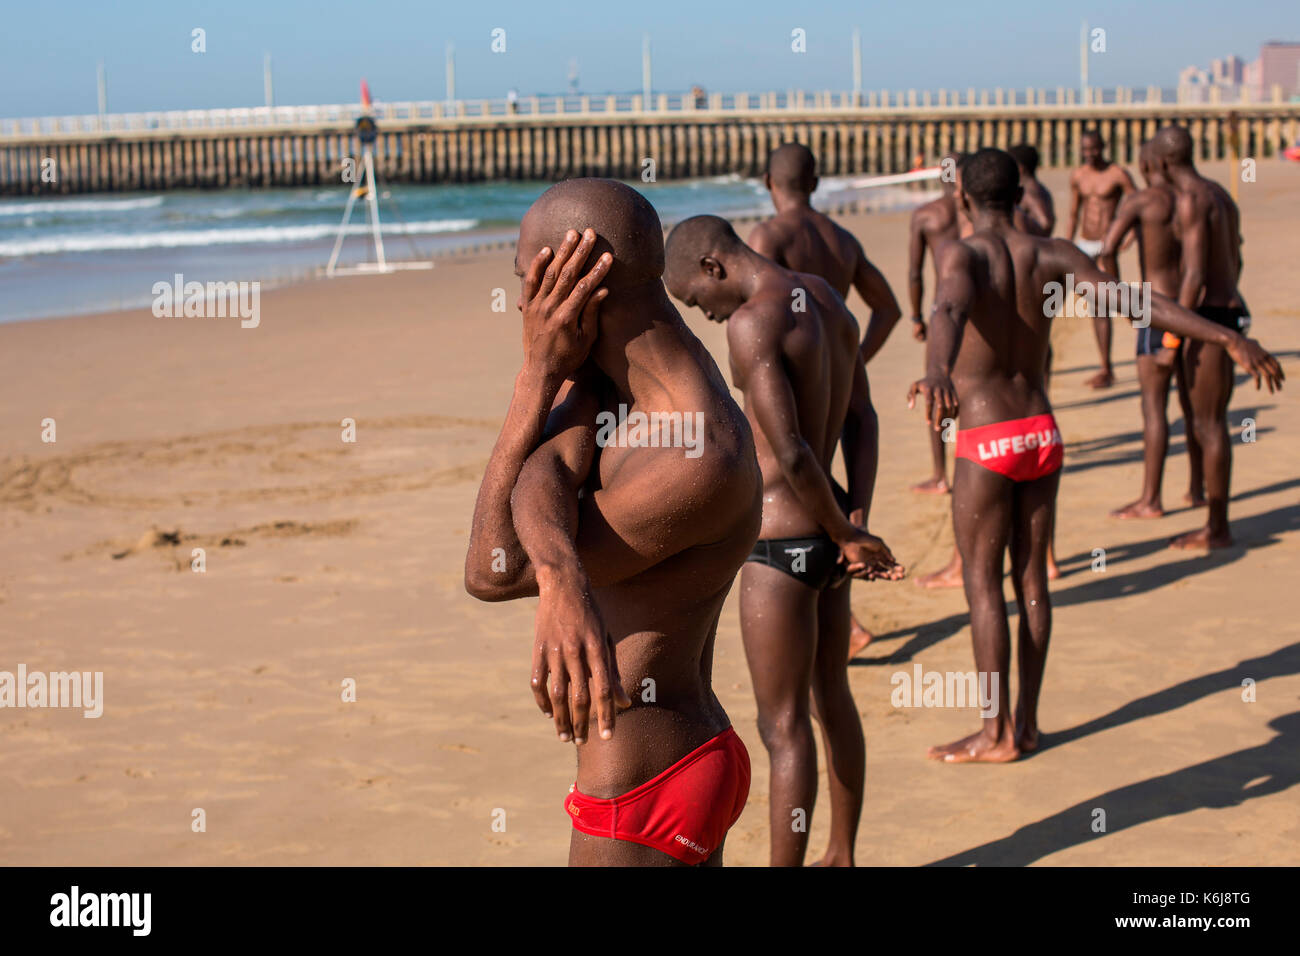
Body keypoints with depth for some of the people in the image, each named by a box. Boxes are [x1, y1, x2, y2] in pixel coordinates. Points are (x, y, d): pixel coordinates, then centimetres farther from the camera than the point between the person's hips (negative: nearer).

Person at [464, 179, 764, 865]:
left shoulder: (704, 465, -28)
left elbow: (490, 572, -21)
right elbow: (545, 469, -20)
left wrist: (539, 372, -21)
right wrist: (563, 574, -42)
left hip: (640, 804, -10)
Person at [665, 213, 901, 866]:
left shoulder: (752, 321, -20)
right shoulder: (826, 299, 9)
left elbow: (791, 452, -24)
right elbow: (860, 420, 11)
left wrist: (849, 537, -12)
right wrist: (857, 520, 1)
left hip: (780, 542, -9)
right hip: (827, 534, 9)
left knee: (783, 726, 0)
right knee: (832, 696, 21)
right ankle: (841, 859, 35)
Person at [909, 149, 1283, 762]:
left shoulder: (962, 255, -12)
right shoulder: (1051, 256, 2)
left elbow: (950, 310, -35)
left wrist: (937, 373, -55)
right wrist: (1226, 338, -9)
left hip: (988, 444, -5)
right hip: (1042, 434, 5)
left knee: (983, 585, 3)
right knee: (1031, 579, 13)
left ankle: (997, 734, 7)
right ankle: (1026, 722, 20)